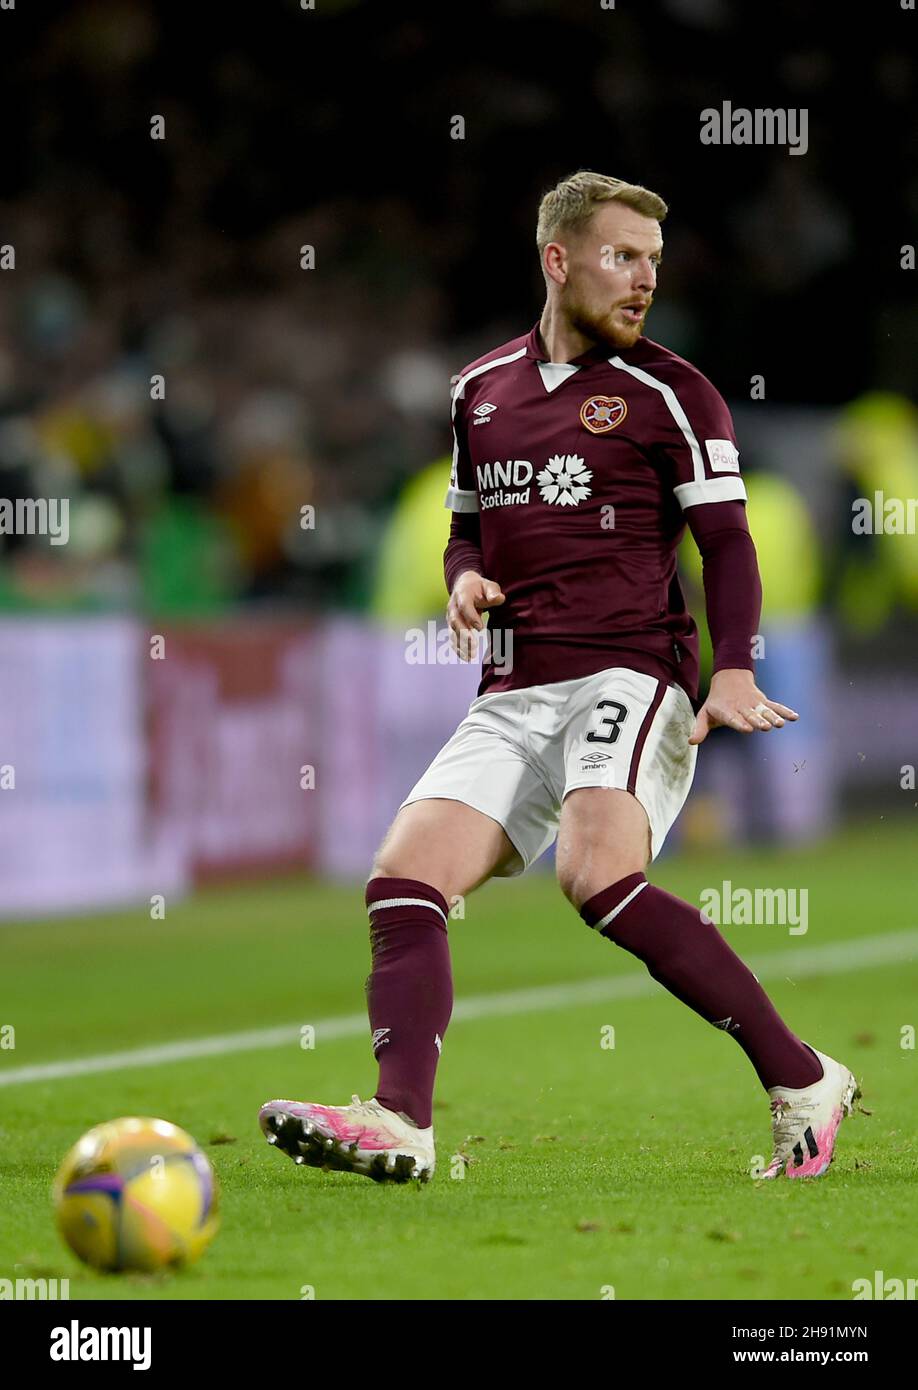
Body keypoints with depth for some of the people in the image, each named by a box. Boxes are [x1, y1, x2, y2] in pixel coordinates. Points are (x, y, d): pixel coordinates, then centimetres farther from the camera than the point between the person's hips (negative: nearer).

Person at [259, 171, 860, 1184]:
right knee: (402, 881, -12)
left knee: (597, 876, -29)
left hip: (629, 675, -6)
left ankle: (802, 1082, -20)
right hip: (511, 697, 6)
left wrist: (732, 673, -18)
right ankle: (400, 1122, -23)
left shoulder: (667, 391, 2)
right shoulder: (480, 389, 18)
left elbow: (727, 542, -2)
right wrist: (466, 578, 5)